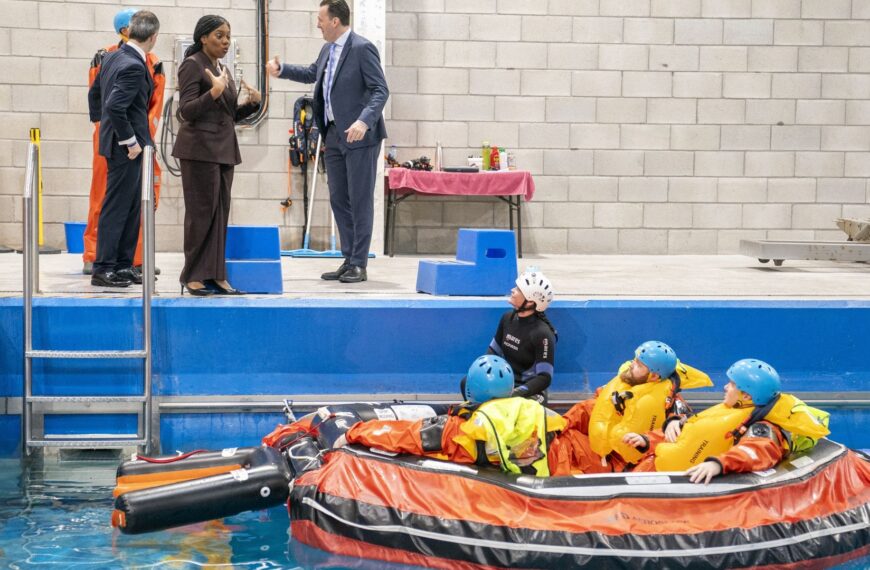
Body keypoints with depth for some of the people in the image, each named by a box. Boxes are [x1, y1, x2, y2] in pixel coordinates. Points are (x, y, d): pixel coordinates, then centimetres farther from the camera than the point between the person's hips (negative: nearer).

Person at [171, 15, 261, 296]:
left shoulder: (223, 69, 18)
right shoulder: (192, 65, -6)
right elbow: (187, 110, -14)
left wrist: (251, 102, 5)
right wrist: (214, 92, -26)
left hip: (224, 149, 8)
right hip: (200, 148, -8)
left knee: (220, 214, 5)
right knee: (202, 212, -7)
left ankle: (215, 276, 8)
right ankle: (193, 278, -1)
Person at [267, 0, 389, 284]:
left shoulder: (362, 48, -13)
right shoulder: (328, 50, 13)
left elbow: (380, 90, -17)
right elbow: (312, 73, 34)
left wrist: (364, 121, -30)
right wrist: (281, 70, 25)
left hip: (360, 136, -9)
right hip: (334, 136, 9)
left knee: (360, 200, -3)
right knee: (338, 200, 11)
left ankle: (359, 265, 2)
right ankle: (348, 261, 18)